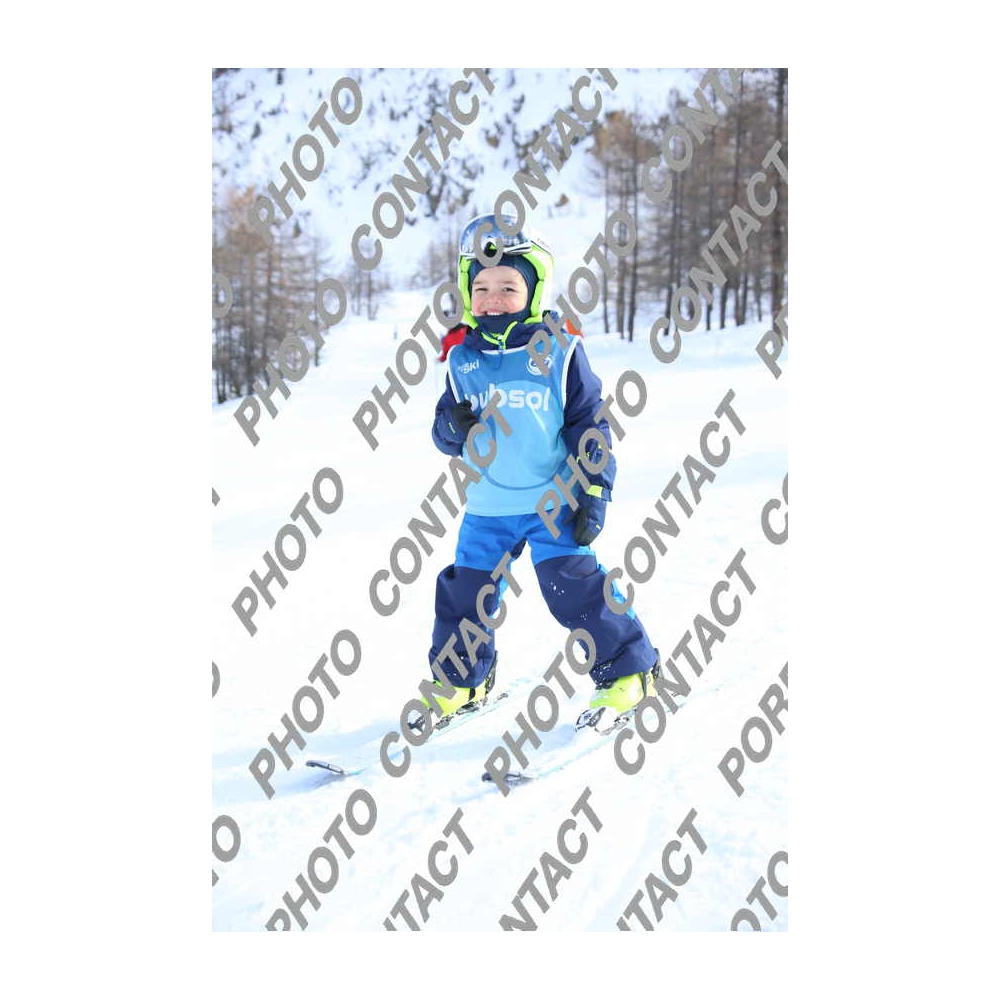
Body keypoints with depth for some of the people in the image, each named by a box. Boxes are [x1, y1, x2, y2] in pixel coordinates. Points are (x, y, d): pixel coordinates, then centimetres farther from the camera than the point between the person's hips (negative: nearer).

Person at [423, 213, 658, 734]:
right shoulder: (462, 359, 2)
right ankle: (458, 679, 30)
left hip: (554, 501, -4)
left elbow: (590, 423, -3)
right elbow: (445, 432, 8)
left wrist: (593, 494, -8)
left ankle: (626, 670, 7)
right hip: (486, 506, 4)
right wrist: (453, 426, -17)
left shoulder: (558, 351, -7)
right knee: (463, 592, 8)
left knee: (573, 587, -10)